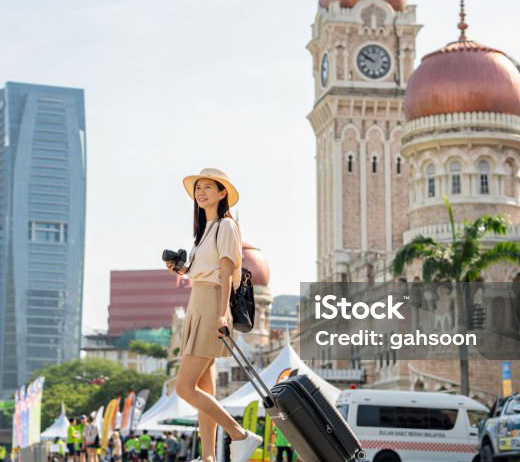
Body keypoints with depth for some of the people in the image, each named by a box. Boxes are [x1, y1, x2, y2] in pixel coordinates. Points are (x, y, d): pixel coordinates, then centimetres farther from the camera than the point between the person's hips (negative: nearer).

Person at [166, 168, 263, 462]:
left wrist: (222, 313, -22)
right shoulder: (205, 228, 20)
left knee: (185, 387, -14)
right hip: (198, 306, 10)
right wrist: (184, 270, 7)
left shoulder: (226, 226, -7)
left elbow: (226, 273, -14)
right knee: (204, 390, 5)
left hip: (212, 306, -10)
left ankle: (242, 437, -8)